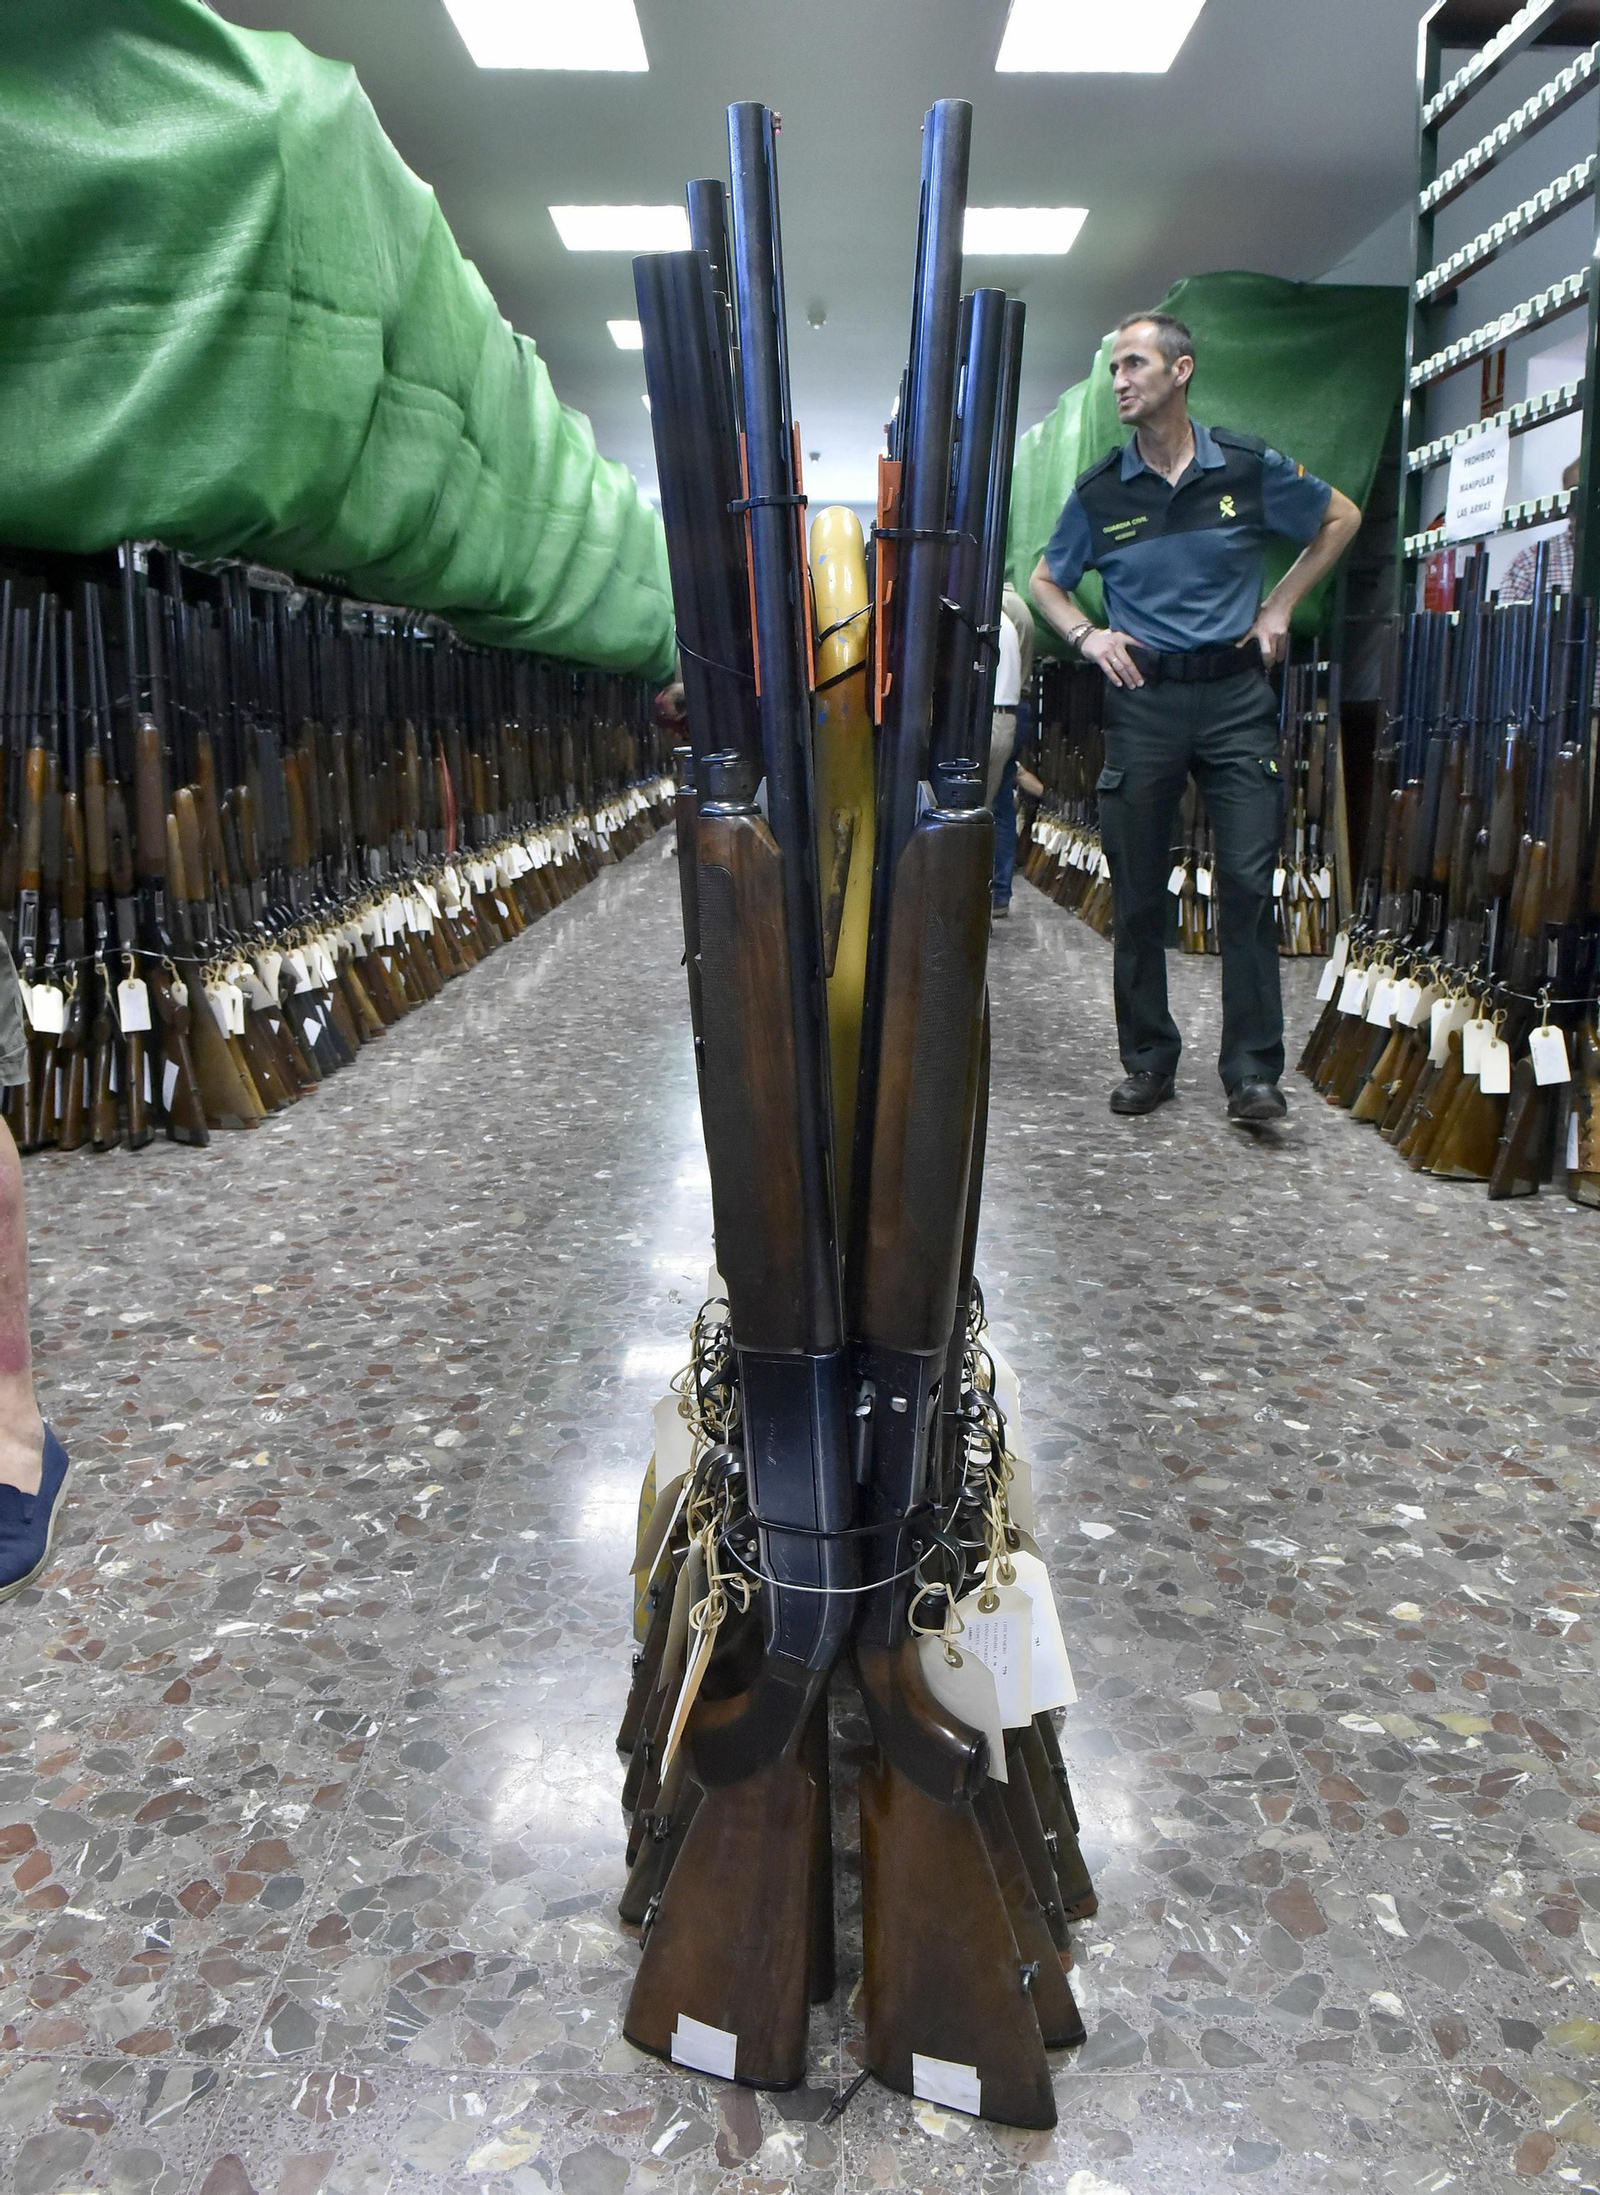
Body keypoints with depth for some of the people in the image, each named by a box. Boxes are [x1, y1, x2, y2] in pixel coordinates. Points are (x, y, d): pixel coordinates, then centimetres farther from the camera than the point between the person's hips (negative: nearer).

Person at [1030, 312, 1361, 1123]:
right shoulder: (1100, 491, 4)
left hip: (1236, 696, -1)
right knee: (1137, 892, 4)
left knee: (1248, 884, -6)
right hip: (1143, 699, 1)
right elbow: (1046, 580, 19)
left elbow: (1341, 518, 17)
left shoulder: (1249, 466, 1)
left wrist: (1279, 606, 8)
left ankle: (1252, 1070, -1)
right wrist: (1087, 636, 0)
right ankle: (1148, 1061, 16)